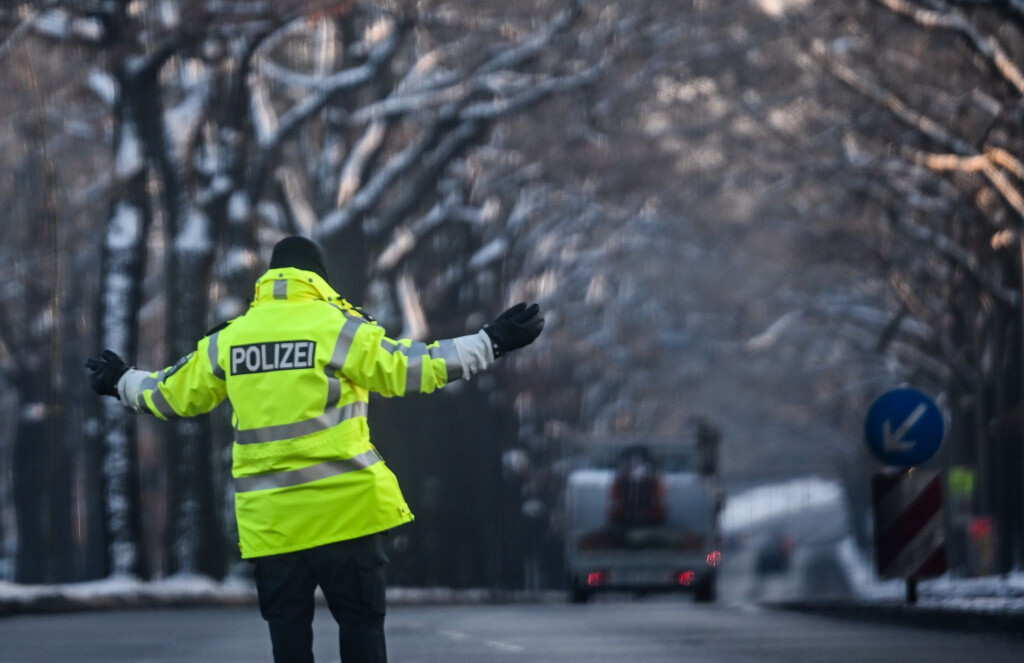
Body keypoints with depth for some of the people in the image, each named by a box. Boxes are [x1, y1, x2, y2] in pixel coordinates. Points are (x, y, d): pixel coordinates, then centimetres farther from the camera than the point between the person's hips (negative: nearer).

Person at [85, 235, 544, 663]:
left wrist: (122, 382, 39)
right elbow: (410, 368, -11)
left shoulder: (227, 339, 8)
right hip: (343, 509, -3)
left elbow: (172, 394, 19)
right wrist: (492, 343, -6)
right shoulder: (338, 327, -5)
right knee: (361, 623, 4)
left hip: (268, 517, 3)